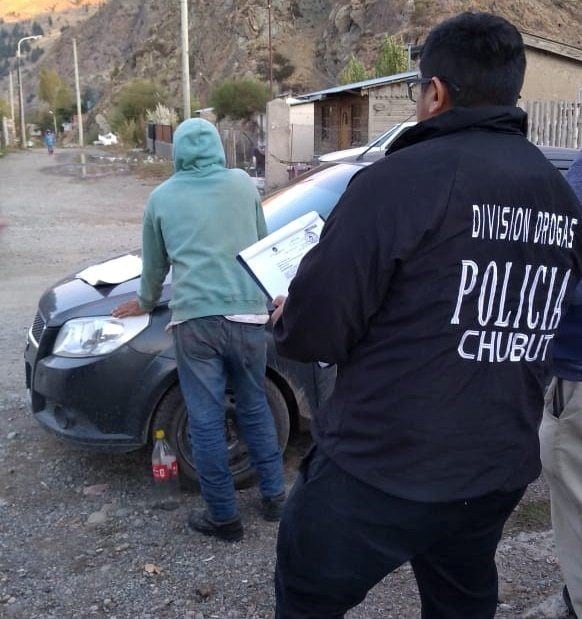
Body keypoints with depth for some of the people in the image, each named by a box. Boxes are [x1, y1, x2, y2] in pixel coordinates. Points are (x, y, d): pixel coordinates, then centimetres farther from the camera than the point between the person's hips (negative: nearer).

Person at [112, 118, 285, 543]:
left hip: (195, 319, -2)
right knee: (255, 407, 19)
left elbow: (154, 265, 19)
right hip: (246, 313, 2)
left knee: (206, 420, 6)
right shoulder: (244, 184, 10)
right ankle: (274, 496, 26)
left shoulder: (162, 197, 9)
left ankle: (224, 517, 14)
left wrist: (146, 302, 38)